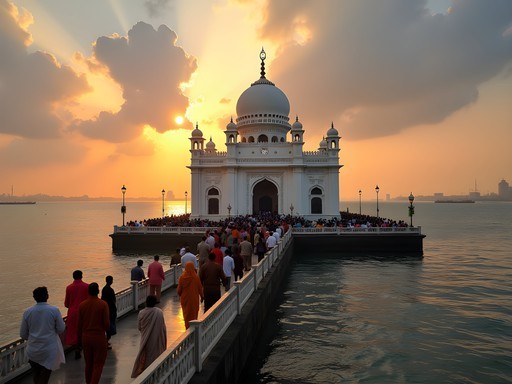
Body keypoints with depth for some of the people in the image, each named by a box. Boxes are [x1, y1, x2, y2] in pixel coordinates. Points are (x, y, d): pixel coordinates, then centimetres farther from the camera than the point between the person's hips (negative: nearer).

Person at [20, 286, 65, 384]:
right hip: (50, 350, -2)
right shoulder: (54, 310, -13)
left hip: (33, 351, 2)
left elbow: (23, 334, 2)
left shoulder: (27, 312, -6)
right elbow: (61, 329, -4)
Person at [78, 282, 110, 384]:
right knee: (98, 364, 3)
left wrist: (80, 339, 15)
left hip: (86, 337, 4)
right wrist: (105, 330, 12)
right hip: (99, 337, -4)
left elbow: (79, 324, 3)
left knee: (88, 363, 17)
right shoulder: (103, 304, -13)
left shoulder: (82, 305, -2)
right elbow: (106, 322, -11)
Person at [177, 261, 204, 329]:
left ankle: (187, 328, 20)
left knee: (186, 314, 16)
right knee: (194, 314, 14)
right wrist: (202, 296, 8)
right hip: (194, 299, -1)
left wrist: (180, 295, 16)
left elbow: (179, 289, -4)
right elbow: (200, 288, -7)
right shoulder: (196, 277, -15)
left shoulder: (182, 277, -11)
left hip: (184, 299, 2)